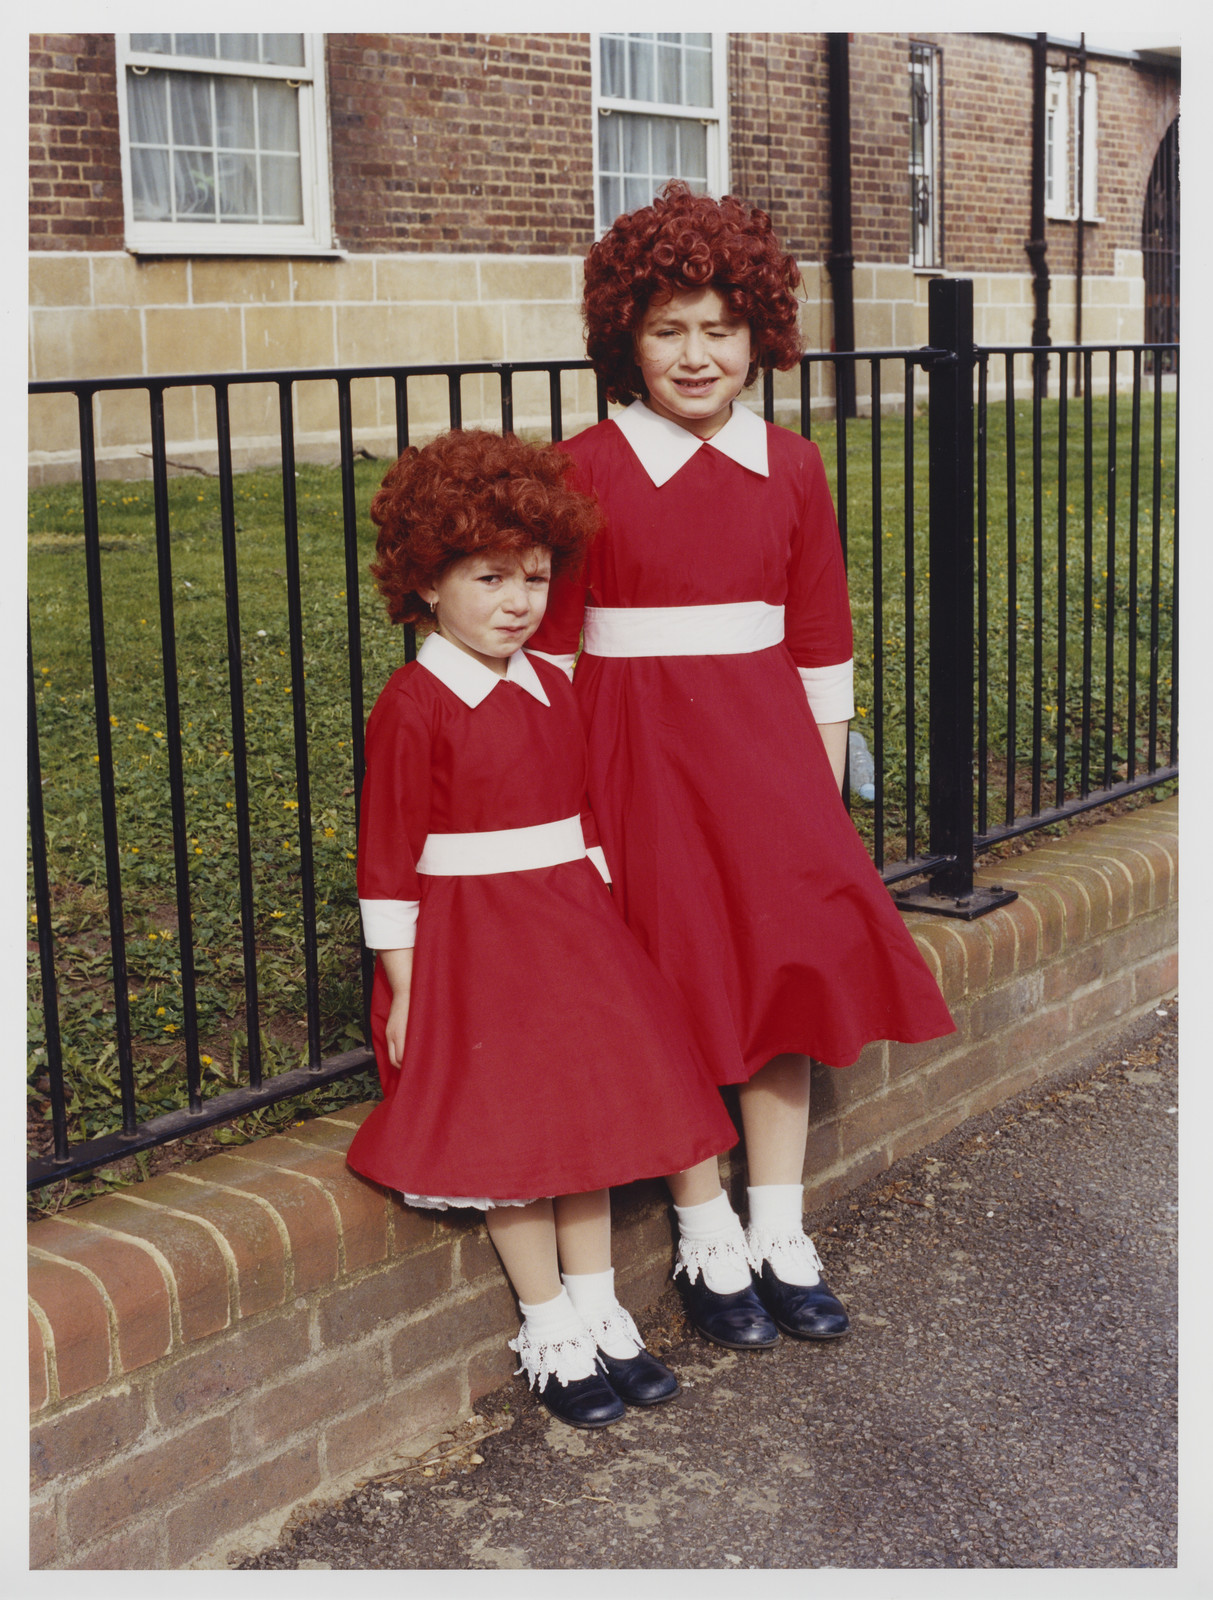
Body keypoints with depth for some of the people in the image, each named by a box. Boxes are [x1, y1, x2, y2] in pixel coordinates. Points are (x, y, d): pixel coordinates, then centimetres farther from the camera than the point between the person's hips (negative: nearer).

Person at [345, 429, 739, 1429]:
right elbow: (388, 856, -11)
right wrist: (403, 982, -13)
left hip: (570, 932, 7)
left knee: (590, 1115, 7)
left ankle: (600, 1316, 20)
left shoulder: (553, 691, 8)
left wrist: (598, 923, 12)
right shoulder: (414, 705, -12)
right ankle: (553, 1338, 10)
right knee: (509, 1138, -4)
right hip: (468, 943, -6)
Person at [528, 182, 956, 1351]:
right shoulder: (585, 470, -7)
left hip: (764, 746, 4)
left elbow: (821, 645, 10)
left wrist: (823, 789, 8)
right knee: (676, 991, 0)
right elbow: (551, 649, -5)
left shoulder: (791, 469, 5)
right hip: (640, 747, -4)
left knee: (789, 969, 4)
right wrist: (568, 806, -9)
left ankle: (781, 1240, 19)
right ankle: (709, 1246, 16)